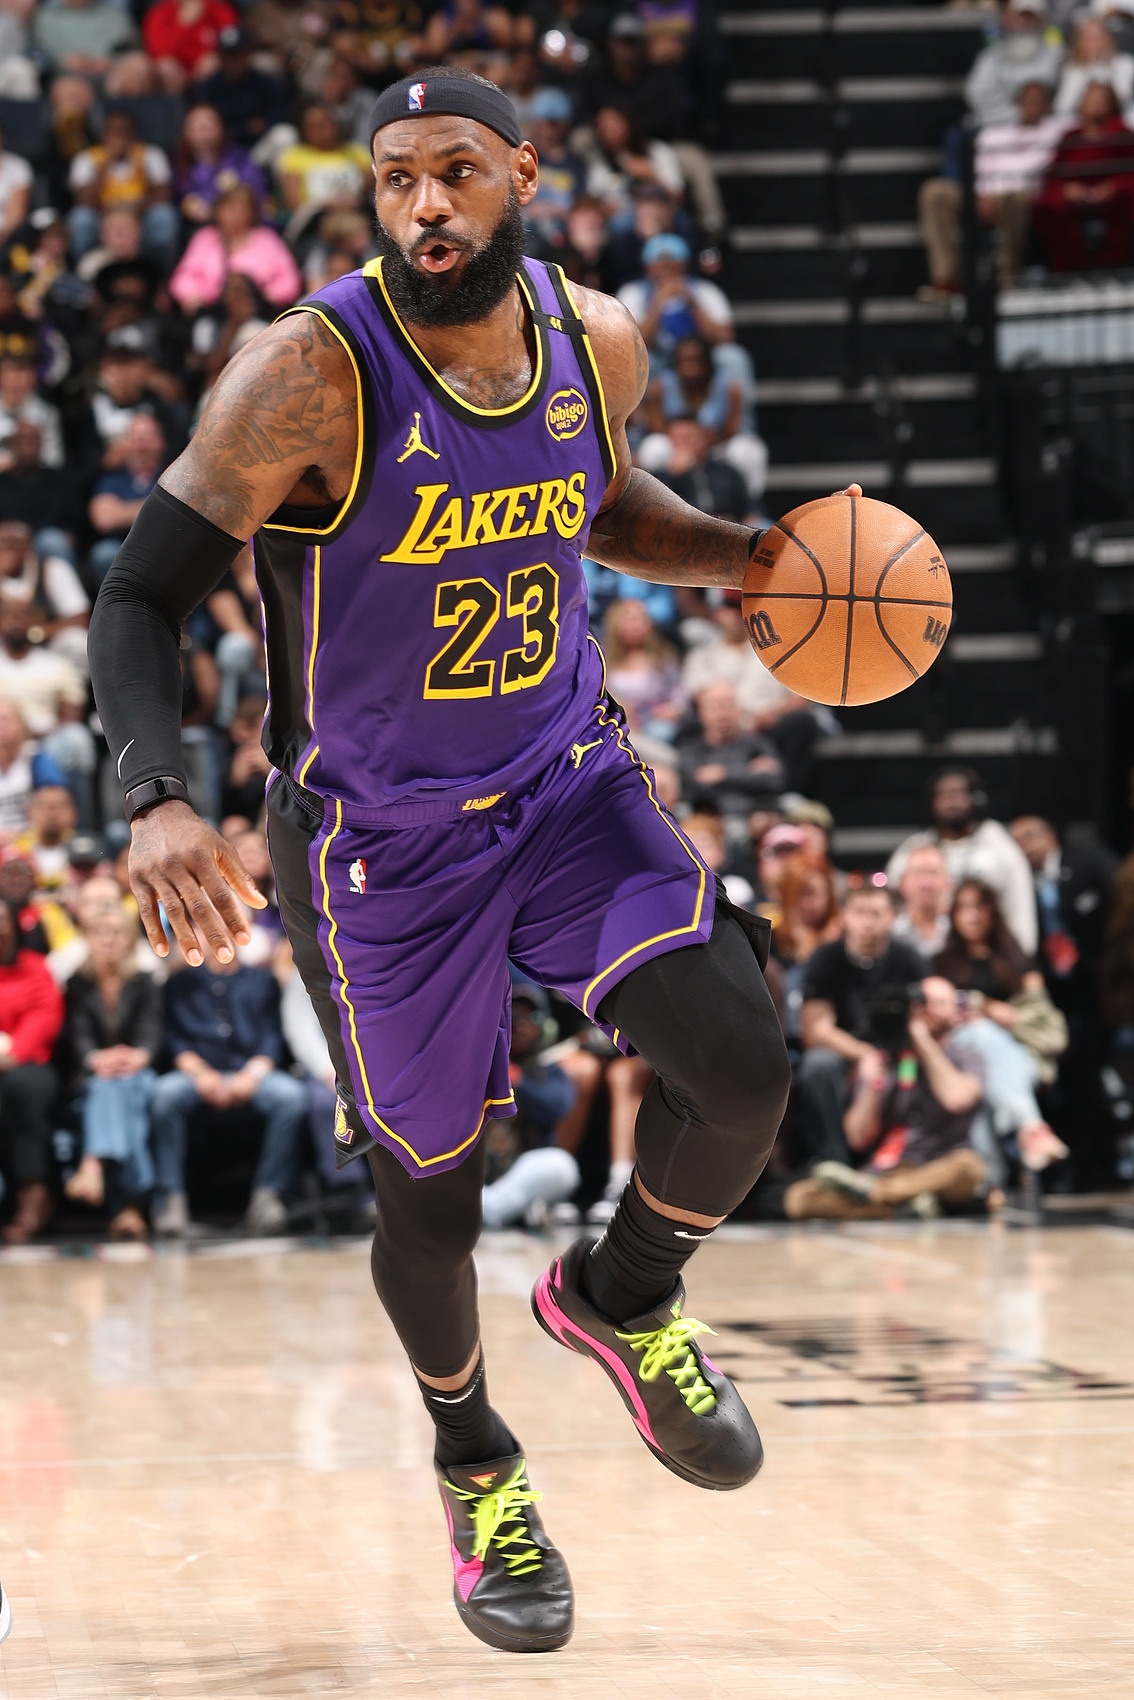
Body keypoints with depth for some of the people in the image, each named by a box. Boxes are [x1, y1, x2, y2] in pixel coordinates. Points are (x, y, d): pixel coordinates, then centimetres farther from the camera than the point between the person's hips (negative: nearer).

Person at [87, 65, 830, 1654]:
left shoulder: (596, 340, -6)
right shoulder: (309, 375, -23)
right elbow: (138, 600, -21)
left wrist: (755, 557, 0)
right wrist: (159, 799, -38)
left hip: (568, 781, 3)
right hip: (384, 838, -3)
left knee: (739, 1065, -18)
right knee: (432, 1197, 7)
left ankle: (623, 1298, 14)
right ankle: (473, 1462, 39)